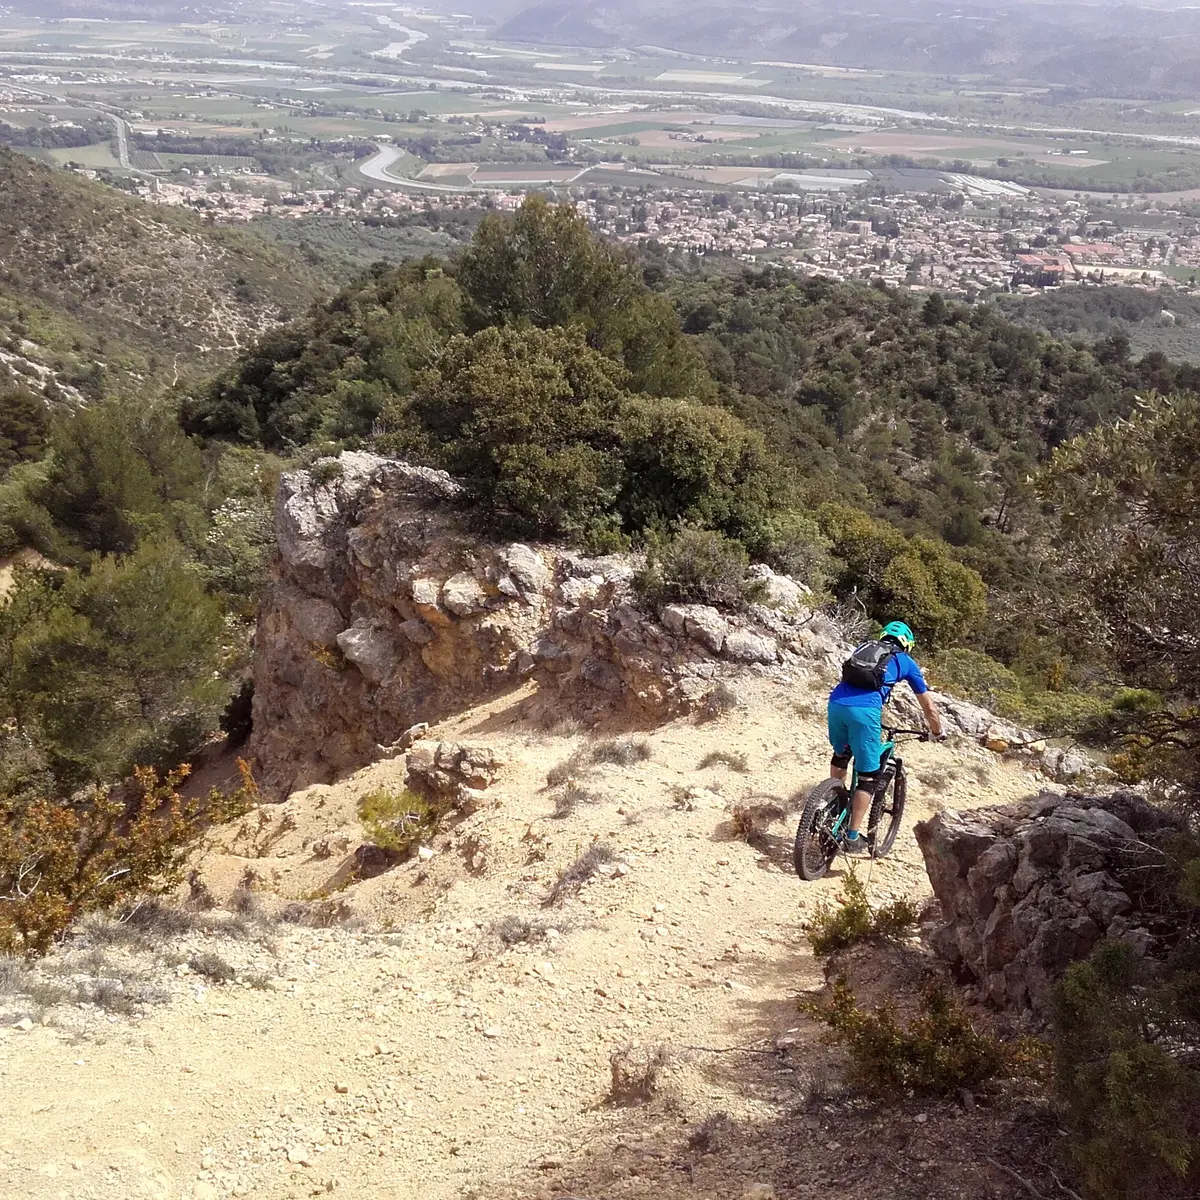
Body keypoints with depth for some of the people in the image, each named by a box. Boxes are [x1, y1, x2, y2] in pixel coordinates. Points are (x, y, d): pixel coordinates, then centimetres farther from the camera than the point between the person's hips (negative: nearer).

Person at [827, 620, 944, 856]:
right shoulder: (906, 661, 21)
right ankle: (853, 838, 5)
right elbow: (929, 708, 26)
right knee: (868, 776, 7)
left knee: (840, 755, 33)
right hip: (864, 710, -4)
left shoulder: (864, 648, 32)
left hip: (836, 702, 4)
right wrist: (938, 732, 43)